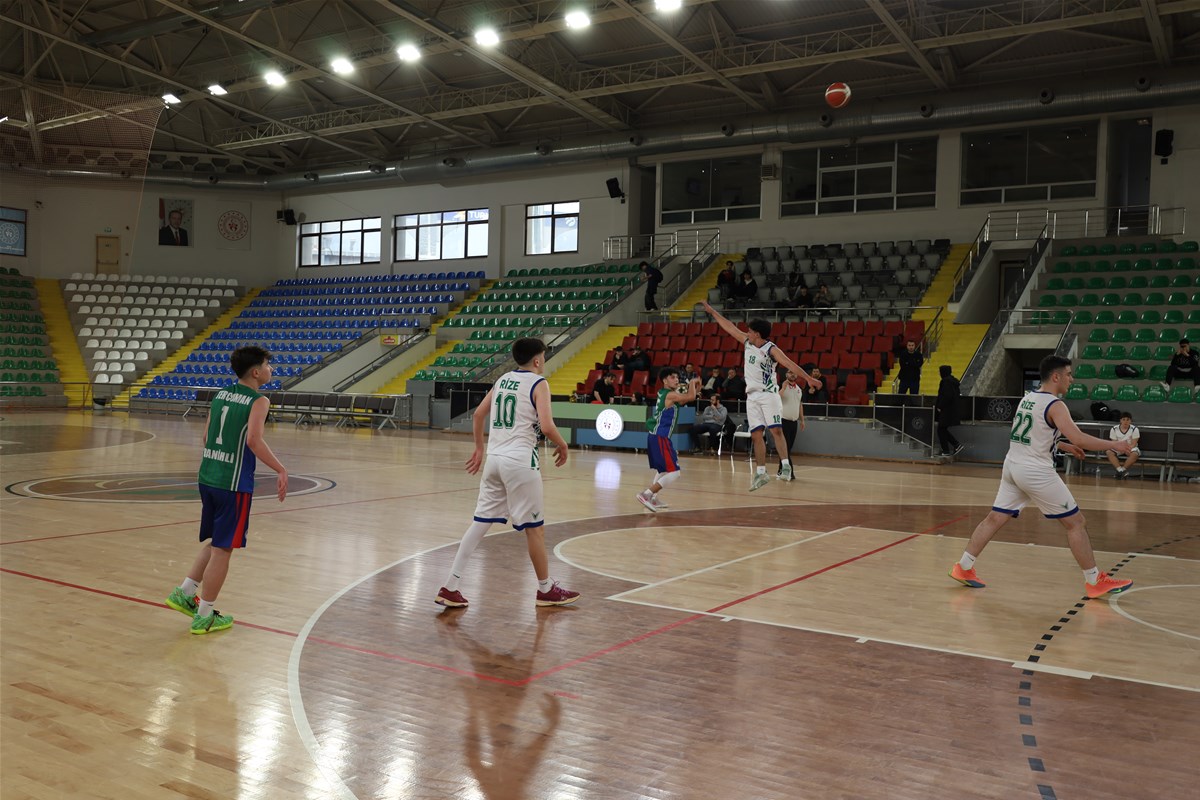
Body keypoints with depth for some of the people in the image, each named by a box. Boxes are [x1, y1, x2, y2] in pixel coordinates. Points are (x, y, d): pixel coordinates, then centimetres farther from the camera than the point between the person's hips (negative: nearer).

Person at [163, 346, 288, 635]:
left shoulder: (221, 394, 11)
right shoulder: (258, 401, -11)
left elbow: (206, 436, 16)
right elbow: (253, 440, -25)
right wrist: (280, 470, -20)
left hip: (208, 477, 8)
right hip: (234, 484, -7)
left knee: (214, 543, 24)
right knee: (222, 549, 3)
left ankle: (184, 593, 25)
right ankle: (204, 617, 11)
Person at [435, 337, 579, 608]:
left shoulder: (502, 380, 15)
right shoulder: (538, 383, -6)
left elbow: (478, 415, 19)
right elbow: (546, 426, -17)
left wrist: (479, 449, 28)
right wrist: (562, 446, 0)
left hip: (494, 457, 7)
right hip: (520, 460, -7)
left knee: (480, 522, 10)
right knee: (534, 527, 6)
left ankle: (449, 588, 8)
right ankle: (546, 590, 20)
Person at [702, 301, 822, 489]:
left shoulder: (771, 349, -10)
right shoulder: (747, 343, 9)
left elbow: (789, 363, -21)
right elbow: (730, 327, 18)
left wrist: (808, 378, -33)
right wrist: (712, 312, 23)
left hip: (768, 394, -6)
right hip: (752, 396, 6)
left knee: (776, 430, -17)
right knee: (756, 435, 3)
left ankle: (786, 465, -17)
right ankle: (761, 473, 6)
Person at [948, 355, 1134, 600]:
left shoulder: (1027, 398, 12)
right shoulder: (1055, 405, -13)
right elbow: (1079, 439, -21)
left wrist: (1063, 446, 27)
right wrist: (1114, 445, -10)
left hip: (1012, 466, 8)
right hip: (1036, 472, -8)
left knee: (994, 518, 12)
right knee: (1076, 522, 3)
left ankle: (963, 568, 11)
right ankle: (1095, 582, 8)